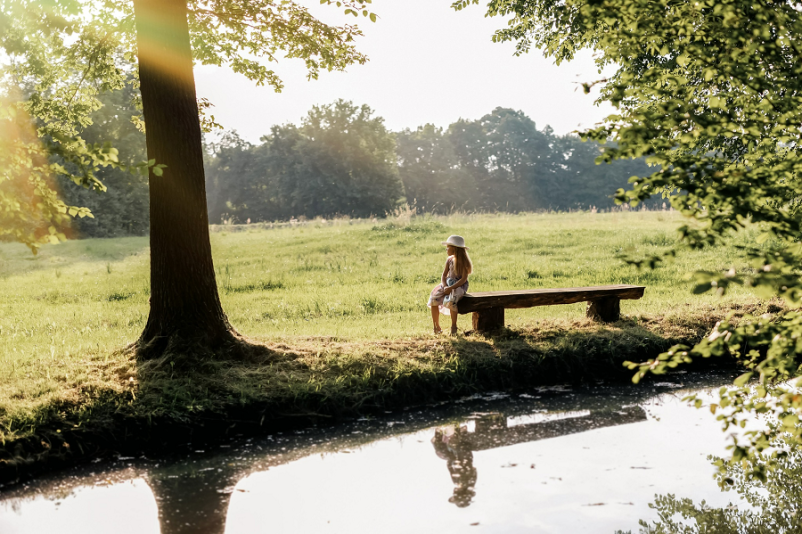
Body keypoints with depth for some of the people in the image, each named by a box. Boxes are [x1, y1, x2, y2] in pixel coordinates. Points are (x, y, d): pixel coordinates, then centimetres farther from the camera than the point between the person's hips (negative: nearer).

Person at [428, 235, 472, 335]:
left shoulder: (464, 261, -9)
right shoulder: (449, 260, 10)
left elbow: (464, 279, -16)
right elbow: (444, 276, 7)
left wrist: (451, 288, -25)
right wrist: (445, 287, -13)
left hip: (460, 286, -6)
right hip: (448, 284, 6)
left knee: (450, 301, -35)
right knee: (433, 299, -14)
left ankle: (454, 326, -16)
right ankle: (437, 327, -5)